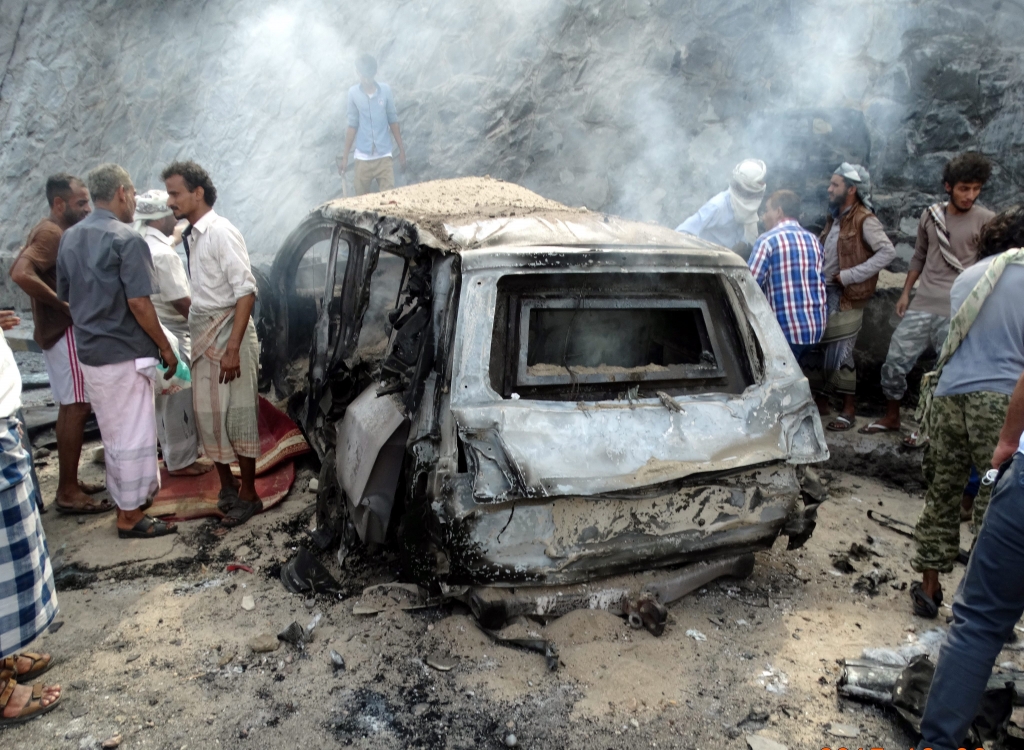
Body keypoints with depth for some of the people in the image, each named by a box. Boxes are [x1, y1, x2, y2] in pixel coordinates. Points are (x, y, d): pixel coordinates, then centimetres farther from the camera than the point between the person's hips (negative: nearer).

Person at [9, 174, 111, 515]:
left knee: (71, 408, 15)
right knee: (76, 408, -7)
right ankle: (68, 492, -2)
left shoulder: (54, 231, 15)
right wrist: (65, 305, -24)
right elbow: (21, 273, -32)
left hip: (64, 330, 10)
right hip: (64, 331, -10)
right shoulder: (51, 233, -17)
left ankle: (68, 483, 23)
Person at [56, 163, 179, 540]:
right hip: (125, 354, -8)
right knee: (134, 437, 2)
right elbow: (139, 303, -20)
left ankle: (128, 498, 34)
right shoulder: (127, 240, -15)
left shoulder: (69, 238, 9)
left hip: (90, 353, 8)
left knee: (113, 434, 19)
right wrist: (165, 347, -10)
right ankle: (131, 516, 11)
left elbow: (65, 297, 14)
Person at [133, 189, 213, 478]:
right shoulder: (163, 254, -23)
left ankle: (172, 454, 33)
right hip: (171, 336, -10)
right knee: (180, 399, 0)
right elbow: (182, 302, -21)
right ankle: (182, 461, 11)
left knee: (165, 399, 20)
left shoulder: (141, 244, 7)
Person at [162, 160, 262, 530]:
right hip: (202, 333, 8)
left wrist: (233, 349, -23)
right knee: (208, 415, 12)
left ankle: (248, 495, 12)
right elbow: (201, 292, 15)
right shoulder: (191, 235, 12)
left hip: (227, 331, -8)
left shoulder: (221, 233, -13)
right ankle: (227, 485, 27)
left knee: (236, 416, -1)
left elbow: (246, 292, -19)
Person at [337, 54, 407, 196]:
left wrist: (401, 148, 8)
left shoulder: (385, 90, -1)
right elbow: (352, 125, 2)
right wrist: (345, 156, 2)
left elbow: (393, 121, 7)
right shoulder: (353, 93, -2)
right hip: (362, 157, 0)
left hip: (384, 156, 0)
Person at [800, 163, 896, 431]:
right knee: (812, 350, 10)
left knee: (839, 355, -4)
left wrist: (849, 276, -22)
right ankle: (820, 402, 24)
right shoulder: (835, 218, 14)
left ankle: (848, 409, 10)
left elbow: (888, 252, -22)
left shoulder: (864, 220, -12)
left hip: (846, 299, -8)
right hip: (823, 294, 8)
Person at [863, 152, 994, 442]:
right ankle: (891, 418, 23)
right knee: (894, 362, 5)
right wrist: (905, 293, 16)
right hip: (921, 307, 4)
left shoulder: (986, 221, -3)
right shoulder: (930, 215, 9)